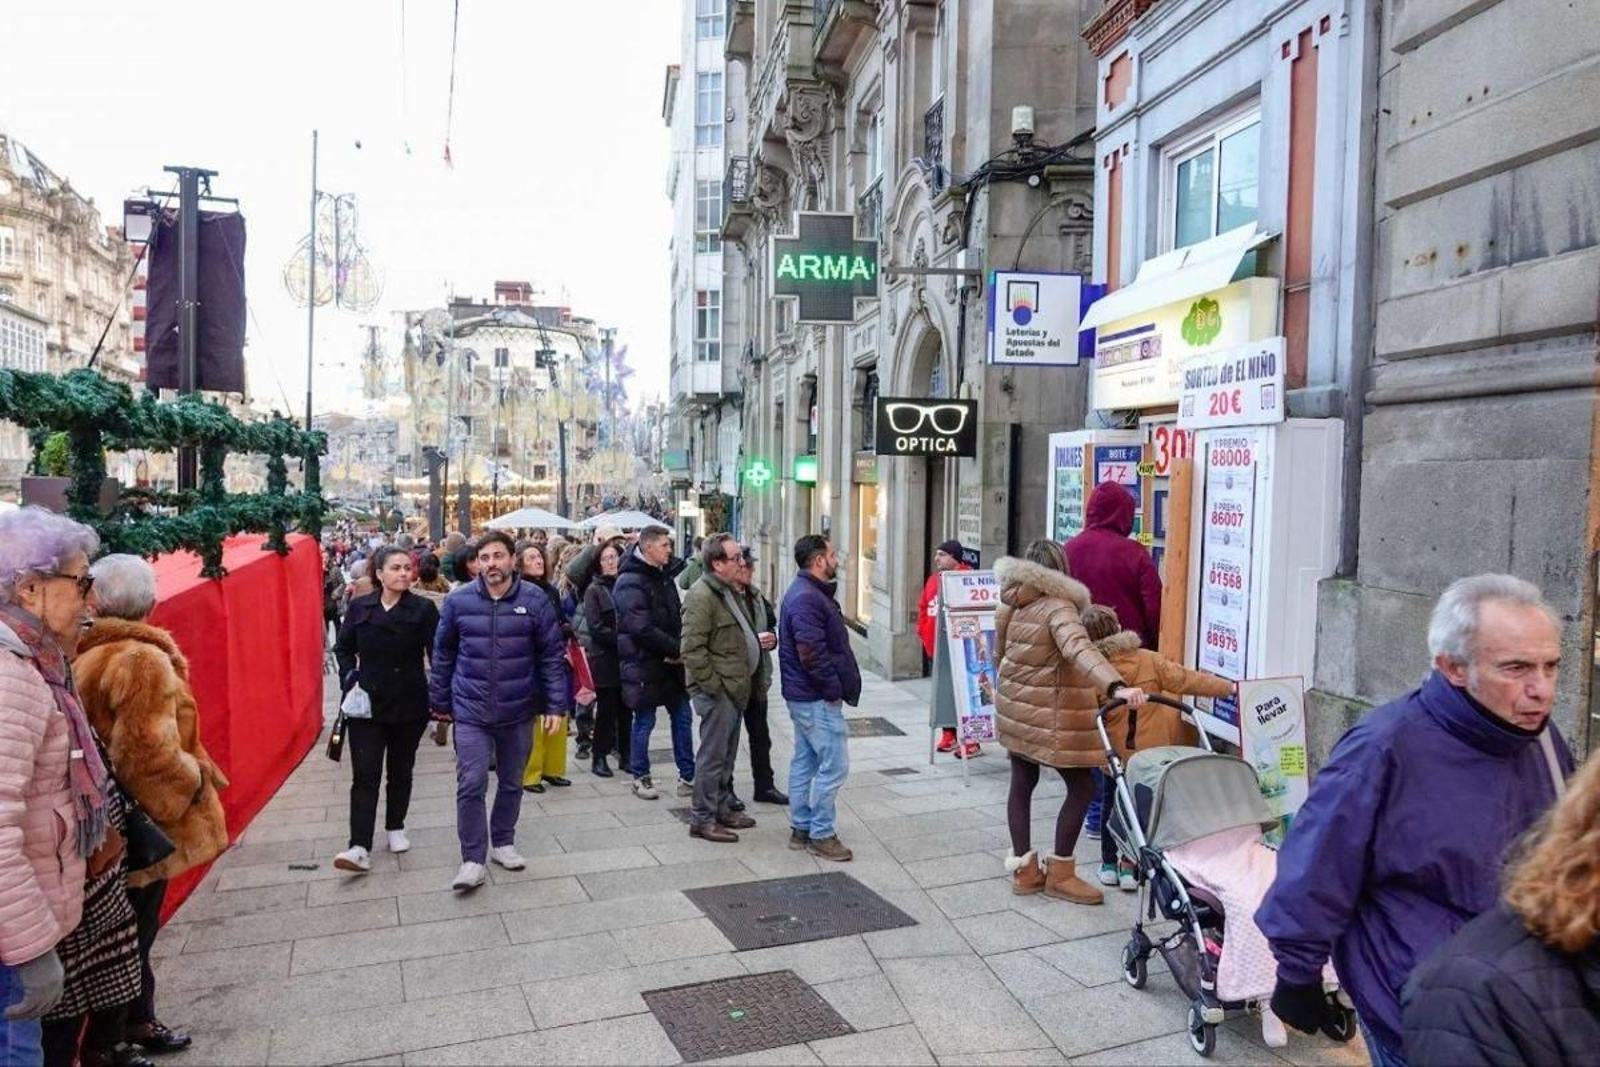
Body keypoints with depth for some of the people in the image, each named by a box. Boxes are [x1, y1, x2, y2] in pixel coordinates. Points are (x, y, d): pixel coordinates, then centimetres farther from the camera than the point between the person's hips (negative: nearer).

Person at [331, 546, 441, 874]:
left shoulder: (423, 609, -5)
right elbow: (344, 648, 13)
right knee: (365, 775, -4)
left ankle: (395, 828, 33)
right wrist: (349, 680, -2)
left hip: (409, 705, 0)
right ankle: (360, 847, -6)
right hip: (366, 703, 1)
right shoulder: (359, 607, 1)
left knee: (400, 770, 14)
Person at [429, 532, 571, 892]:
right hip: (471, 712, -1)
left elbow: (553, 656, -3)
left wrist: (557, 705, -7)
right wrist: (440, 702, 10)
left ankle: (503, 842, 35)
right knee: (471, 786, -6)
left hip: (518, 712, 1)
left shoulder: (535, 601, -7)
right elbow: (443, 655, 7)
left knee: (512, 783, 16)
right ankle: (473, 859, 7)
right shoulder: (458, 601, -4)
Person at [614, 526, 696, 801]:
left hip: (670, 661, 8)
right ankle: (641, 778, 19)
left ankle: (687, 776, 18)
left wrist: (677, 649, -1)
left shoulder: (664, 575, 12)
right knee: (644, 721, 4)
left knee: (682, 716, 10)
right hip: (644, 663, -8)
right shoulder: (630, 582, -15)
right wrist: (676, 649, -17)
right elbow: (641, 628, -23)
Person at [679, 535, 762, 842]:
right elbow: (692, 649, -23)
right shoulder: (701, 595, -18)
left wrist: (757, 642, 13)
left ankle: (724, 808, 31)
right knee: (713, 755, -1)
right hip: (716, 690, -10)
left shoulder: (732, 591, 14)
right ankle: (702, 819, 10)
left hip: (734, 687, 10)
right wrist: (714, 686, -21)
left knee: (727, 754, 19)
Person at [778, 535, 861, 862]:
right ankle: (821, 835, 5)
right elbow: (812, 653, -26)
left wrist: (835, 686, 13)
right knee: (834, 765, -4)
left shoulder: (808, 593, 14)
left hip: (804, 696, 11)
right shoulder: (807, 599, -21)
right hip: (818, 699, -11)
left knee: (805, 761, 16)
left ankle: (801, 829, 25)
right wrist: (835, 688, -16)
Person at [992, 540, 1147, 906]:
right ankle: (1059, 874, 10)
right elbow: (1080, 650, -37)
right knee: (1082, 787, 5)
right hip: (1049, 715, -8)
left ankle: (1024, 870, 22)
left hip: (1014, 707, 8)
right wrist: (1117, 687, -50)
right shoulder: (1058, 608, -19)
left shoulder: (1011, 605, 4)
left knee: (1022, 783, 15)